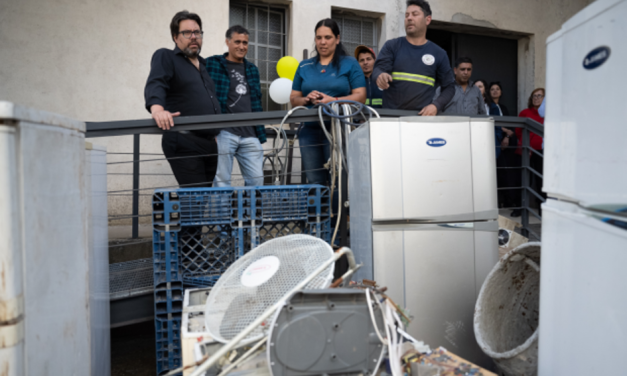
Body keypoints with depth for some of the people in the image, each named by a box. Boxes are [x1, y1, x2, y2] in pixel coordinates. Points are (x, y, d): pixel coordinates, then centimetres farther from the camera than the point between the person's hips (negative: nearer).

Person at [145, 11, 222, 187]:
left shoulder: (204, 64, 26)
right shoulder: (165, 57, 4)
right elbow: (155, 85, -14)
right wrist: (157, 108, -35)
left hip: (210, 143, 7)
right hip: (184, 143, -7)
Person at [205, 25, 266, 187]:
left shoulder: (252, 69, 21)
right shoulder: (212, 64, 5)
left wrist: (260, 133, 16)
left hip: (249, 135, 5)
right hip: (223, 133, -4)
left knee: (256, 180, 2)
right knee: (222, 181, -2)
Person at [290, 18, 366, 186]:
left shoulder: (350, 64, 7)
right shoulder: (304, 66, 17)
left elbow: (360, 96, -2)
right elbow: (293, 99, 15)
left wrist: (333, 100, -16)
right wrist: (306, 99, -8)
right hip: (310, 132, 4)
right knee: (314, 182, 4)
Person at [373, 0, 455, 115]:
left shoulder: (439, 53, 11)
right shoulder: (392, 46, 9)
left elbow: (449, 87, 12)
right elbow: (379, 69, -4)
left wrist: (436, 106, -6)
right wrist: (381, 76, -28)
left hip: (422, 115, 1)